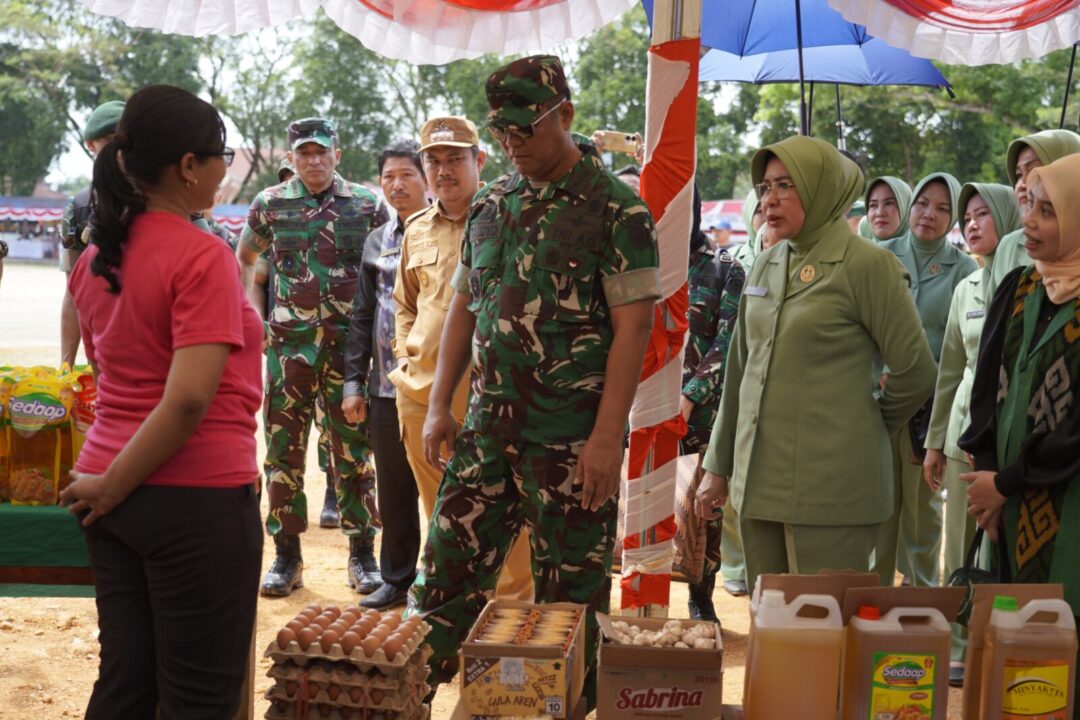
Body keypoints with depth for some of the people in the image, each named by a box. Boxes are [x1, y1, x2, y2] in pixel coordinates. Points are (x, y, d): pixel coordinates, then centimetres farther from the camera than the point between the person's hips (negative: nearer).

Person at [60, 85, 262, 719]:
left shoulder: (97, 256, 8)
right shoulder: (204, 257, -15)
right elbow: (189, 399, -24)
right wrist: (110, 489, -14)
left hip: (117, 491, 8)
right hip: (197, 497, -7)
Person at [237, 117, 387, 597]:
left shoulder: (366, 205, 2)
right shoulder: (270, 204, 5)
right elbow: (245, 259, 20)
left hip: (349, 344, -1)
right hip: (289, 346, 1)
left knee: (354, 451, 3)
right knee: (283, 450, 4)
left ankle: (362, 556, 13)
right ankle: (286, 556, 14)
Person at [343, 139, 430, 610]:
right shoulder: (376, 242, 14)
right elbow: (362, 316, 17)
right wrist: (354, 381, 11)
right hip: (386, 388, 5)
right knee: (393, 491, 12)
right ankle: (397, 579, 24)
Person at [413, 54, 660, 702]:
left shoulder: (617, 209, -9)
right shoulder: (491, 205, 11)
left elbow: (634, 326, -13)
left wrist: (607, 436, -18)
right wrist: (440, 406, 9)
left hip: (572, 439, -5)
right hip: (487, 429, 6)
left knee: (571, 591, 6)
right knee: (449, 569, 10)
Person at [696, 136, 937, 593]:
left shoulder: (867, 266, -8)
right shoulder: (766, 266, 12)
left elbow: (916, 373, -5)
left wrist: (867, 424, 10)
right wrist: (717, 466, 16)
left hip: (830, 486, -6)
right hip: (757, 481, 6)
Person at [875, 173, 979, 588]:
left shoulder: (963, 269, 2)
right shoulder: (883, 256, 5)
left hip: (933, 400, -1)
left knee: (923, 502, 8)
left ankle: (922, 590, 21)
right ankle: (875, 584, 16)